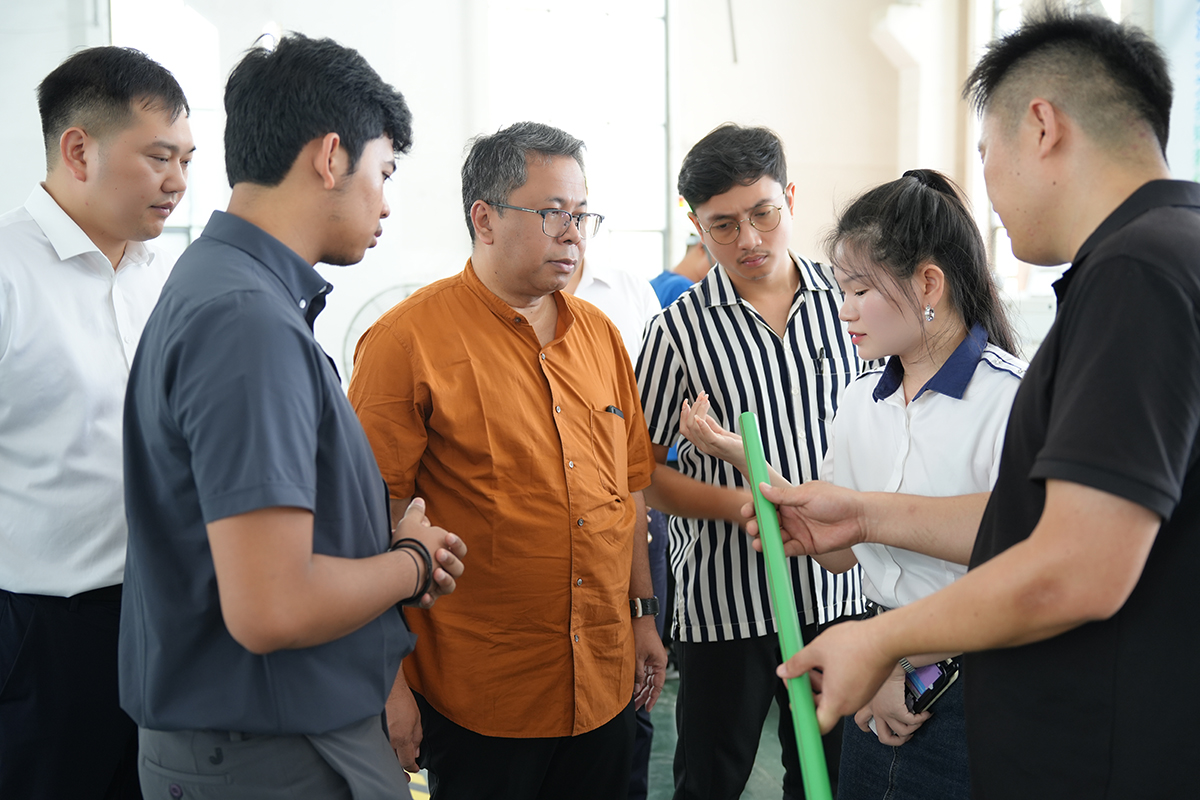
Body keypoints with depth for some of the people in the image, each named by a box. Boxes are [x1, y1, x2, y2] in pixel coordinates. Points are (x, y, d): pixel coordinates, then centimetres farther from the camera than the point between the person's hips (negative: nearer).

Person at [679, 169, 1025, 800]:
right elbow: (837, 549, 7)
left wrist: (907, 662, -17)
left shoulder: (1011, 400, -17)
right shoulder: (860, 402, 6)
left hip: (968, 694, -6)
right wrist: (741, 456, 2)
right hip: (879, 685, 6)